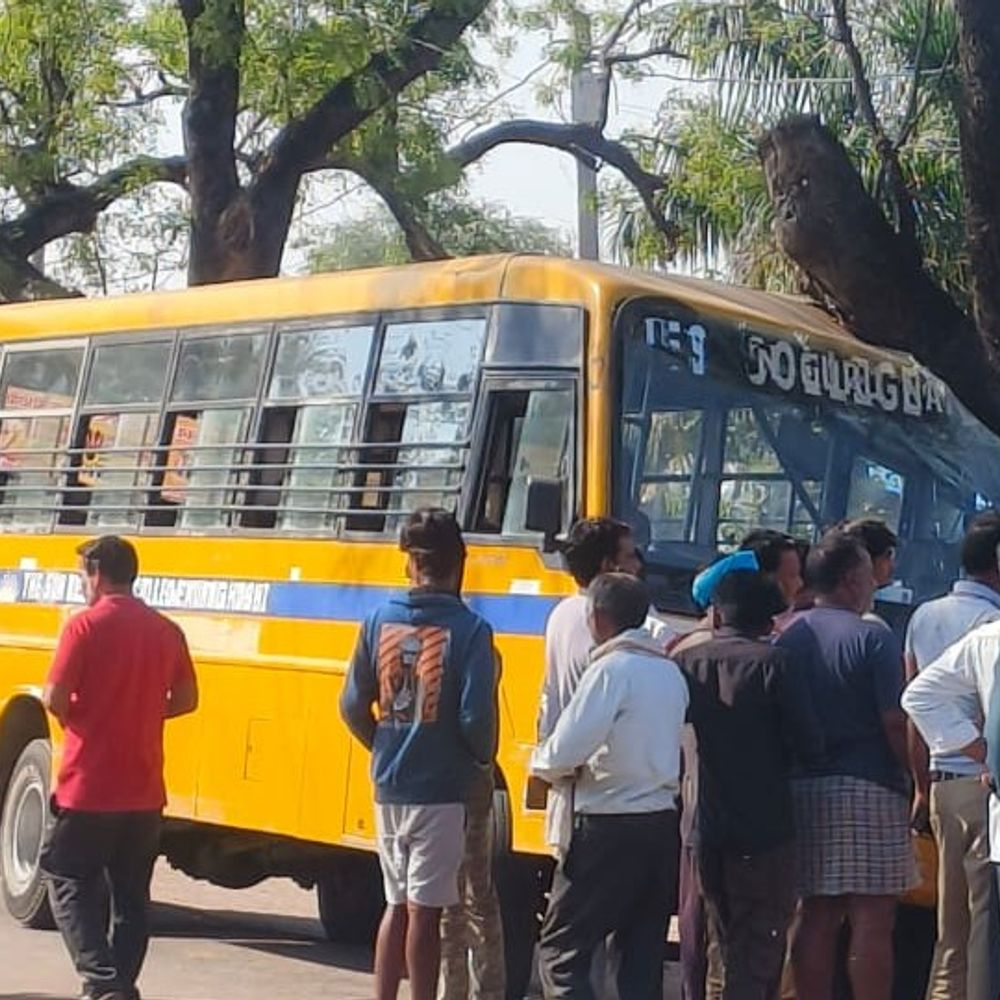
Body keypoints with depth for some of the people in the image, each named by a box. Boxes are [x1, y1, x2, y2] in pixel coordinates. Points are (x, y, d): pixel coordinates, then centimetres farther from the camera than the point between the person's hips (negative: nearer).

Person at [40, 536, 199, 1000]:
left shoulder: (85, 625, -10)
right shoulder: (167, 631, 5)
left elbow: (54, 698, -14)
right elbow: (186, 700, 10)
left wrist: (77, 719, 6)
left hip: (89, 787, -5)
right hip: (144, 790, 5)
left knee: (69, 881, 6)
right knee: (131, 894, 13)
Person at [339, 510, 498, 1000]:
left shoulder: (379, 622, 1)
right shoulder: (469, 629, -12)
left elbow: (354, 707, 5)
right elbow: (476, 716, -17)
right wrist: (483, 757, 3)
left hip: (388, 788, 4)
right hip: (440, 790, -4)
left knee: (396, 904, 16)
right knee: (424, 910, 2)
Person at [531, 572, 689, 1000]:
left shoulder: (612, 669, -13)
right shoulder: (671, 671, 12)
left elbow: (565, 751, -18)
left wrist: (541, 764, 4)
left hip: (611, 826, -8)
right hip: (663, 823, 8)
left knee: (560, 949, -1)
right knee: (643, 958, 12)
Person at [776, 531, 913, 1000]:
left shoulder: (788, 640, 8)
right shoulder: (873, 639, -9)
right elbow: (895, 722, -13)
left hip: (802, 790, 6)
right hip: (867, 789, -6)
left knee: (816, 916, 11)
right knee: (872, 921, -2)